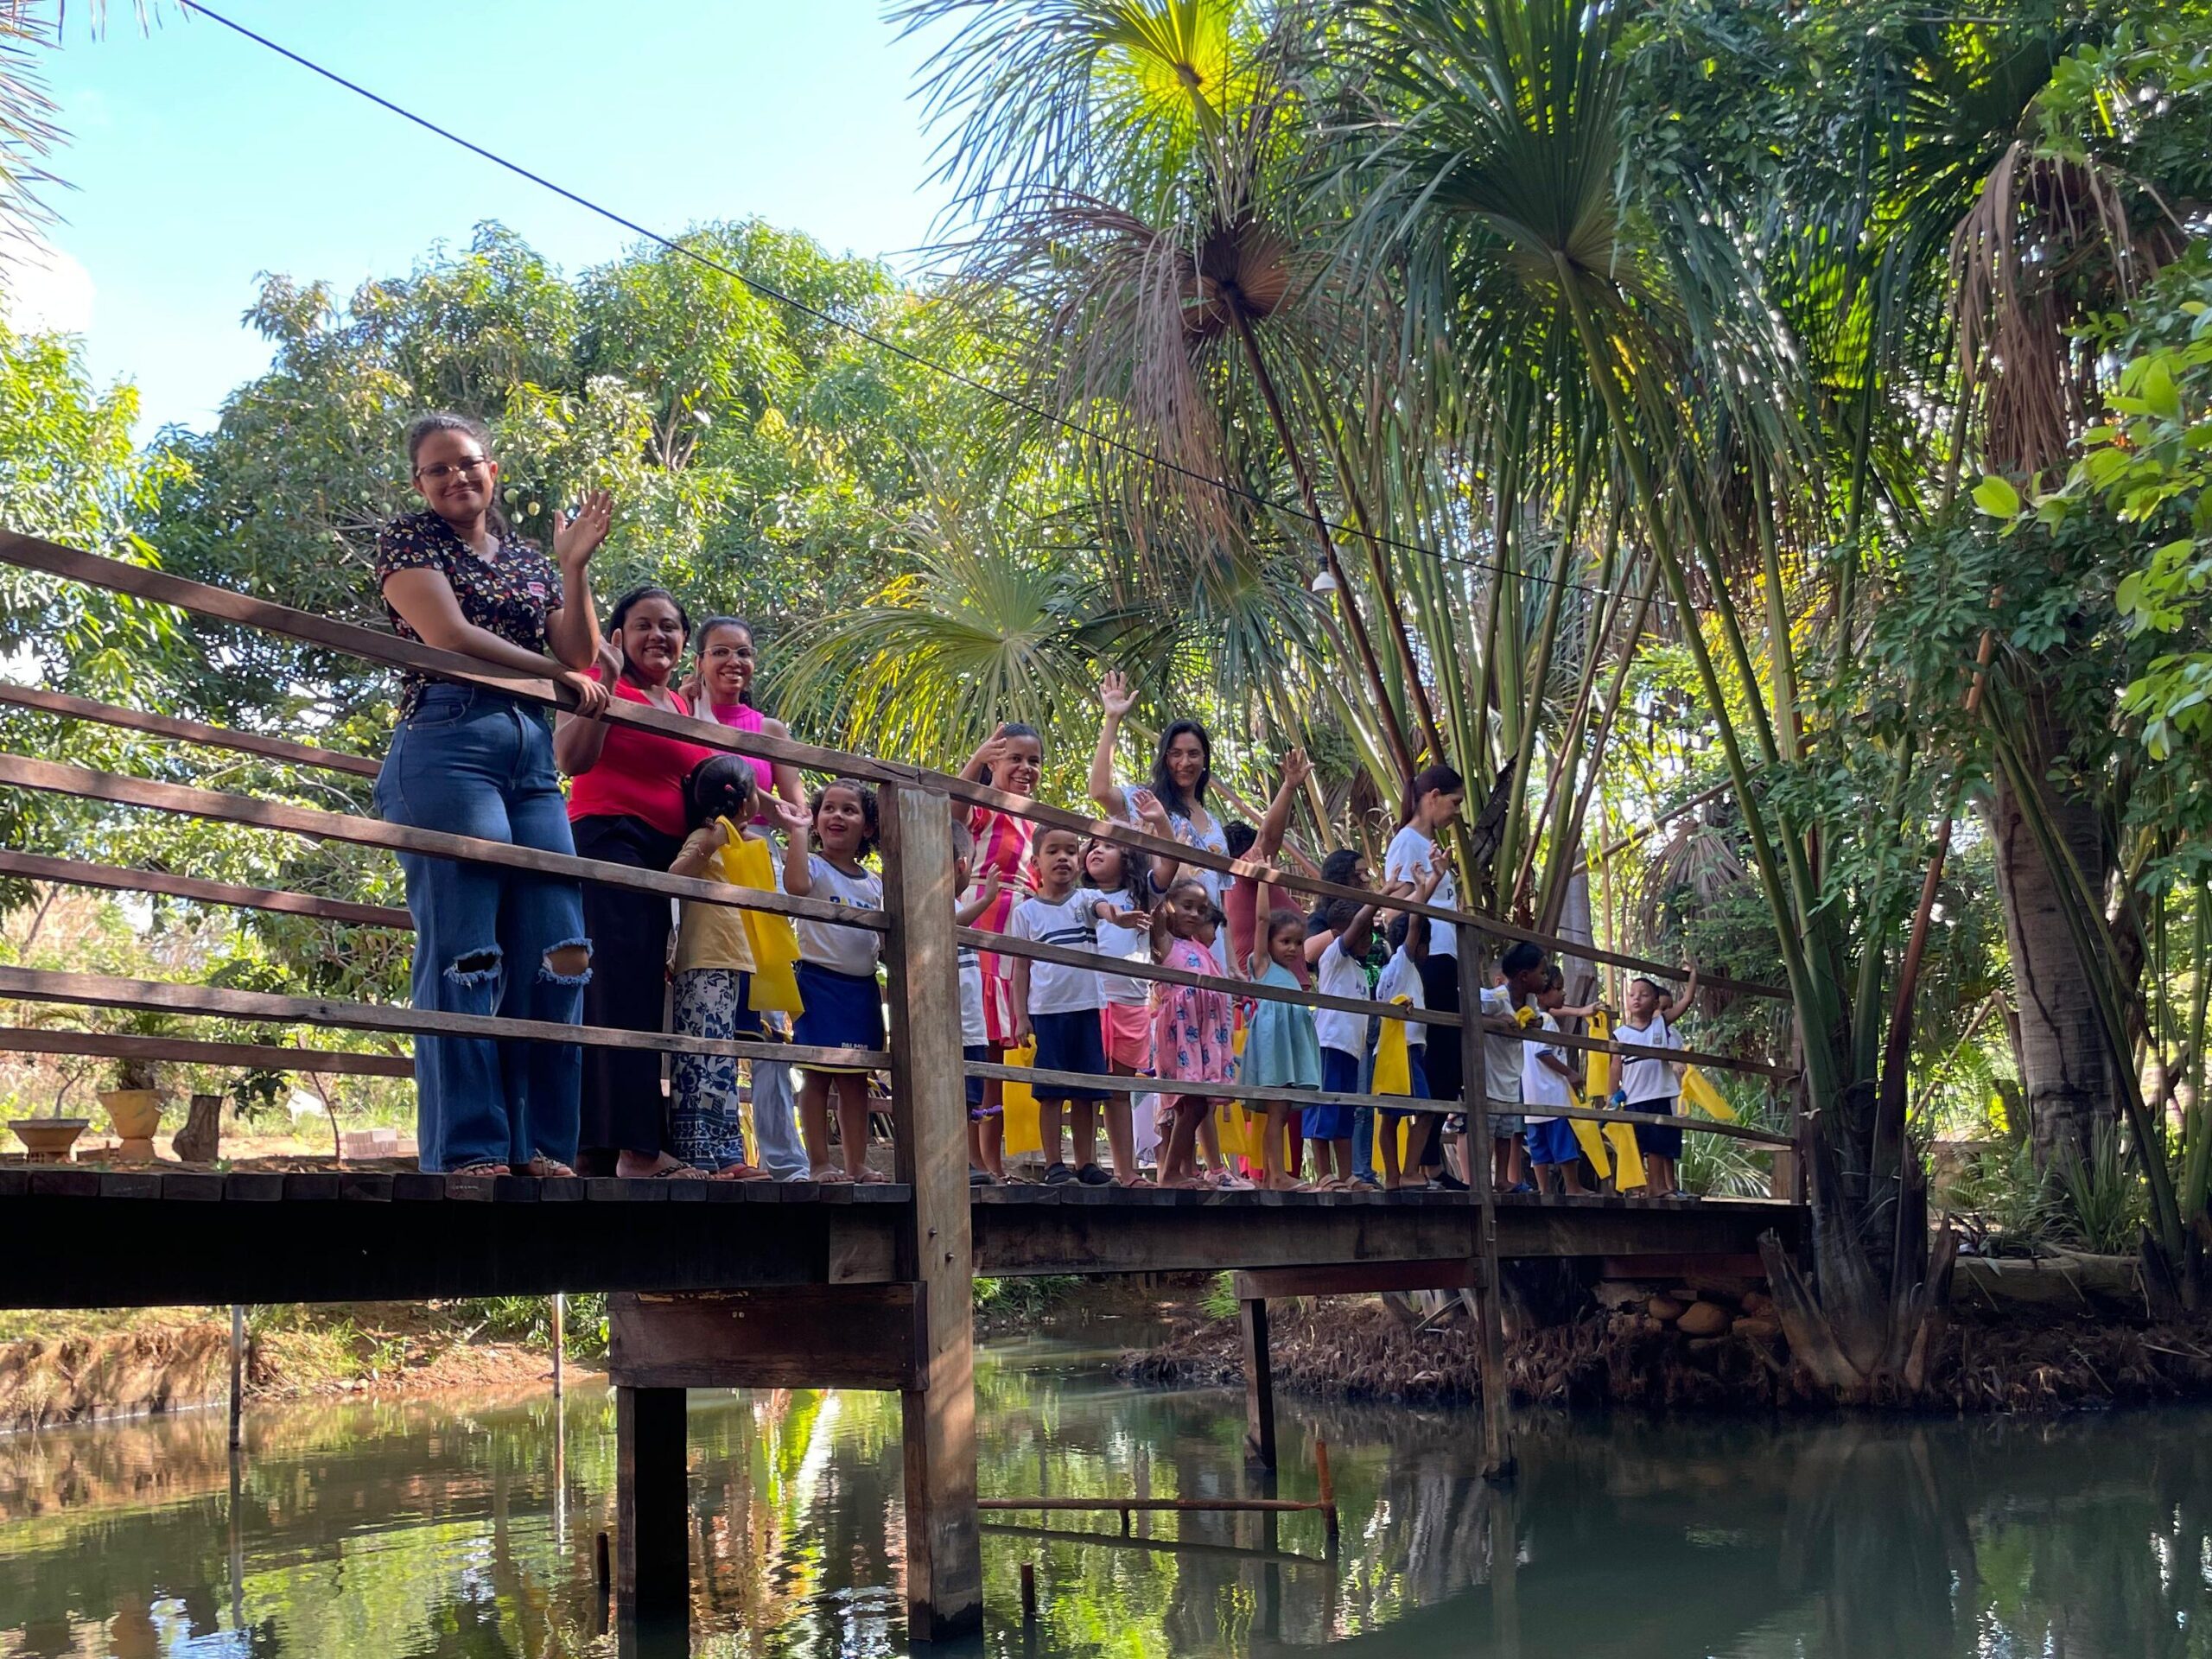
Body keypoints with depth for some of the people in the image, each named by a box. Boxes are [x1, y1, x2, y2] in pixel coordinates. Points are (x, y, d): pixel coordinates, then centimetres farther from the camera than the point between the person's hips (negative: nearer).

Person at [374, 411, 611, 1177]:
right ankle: (466, 1150, -10)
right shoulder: (408, 540, 9)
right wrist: (555, 673, -2)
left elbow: (581, 658, 12)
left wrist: (574, 567, 2)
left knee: (556, 956, -3)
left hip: (532, 756, 6)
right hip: (447, 747, -6)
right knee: (463, 957, -11)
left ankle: (539, 1144, 1)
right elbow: (448, 634, -6)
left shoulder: (529, 561, 23)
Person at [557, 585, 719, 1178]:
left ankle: (603, 1150, 4)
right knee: (622, 988, -16)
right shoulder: (604, 686, 0)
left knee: (645, 992, 3)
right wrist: (606, 683, -17)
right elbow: (571, 758, -15)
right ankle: (635, 1147, -23)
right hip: (608, 843, -8)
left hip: (663, 856, 8)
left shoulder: (683, 706, 21)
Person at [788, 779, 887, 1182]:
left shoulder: (876, 884, 14)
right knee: (817, 1074, -5)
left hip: (863, 987, 6)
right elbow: (796, 886, -29)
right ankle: (820, 1164, -1)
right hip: (820, 980, -5)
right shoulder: (813, 866, -3)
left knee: (856, 1079, 8)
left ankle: (857, 1165, 12)